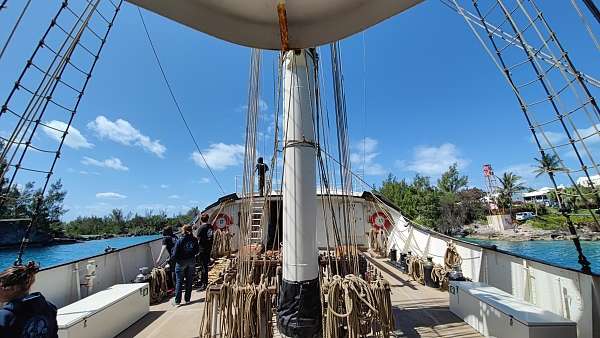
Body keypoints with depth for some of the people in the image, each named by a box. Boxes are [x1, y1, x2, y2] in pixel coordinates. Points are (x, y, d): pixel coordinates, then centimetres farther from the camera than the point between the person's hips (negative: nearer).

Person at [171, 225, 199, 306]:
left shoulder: (180, 241, -16)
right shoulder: (194, 240, -7)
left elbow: (175, 254, -13)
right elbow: (196, 251, 0)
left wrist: (175, 259, 7)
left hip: (181, 262, -3)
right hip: (192, 262, 3)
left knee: (179, 282, 9)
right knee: (189, 281, 14)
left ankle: (177, 301, 13)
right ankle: (187, 299, 23)